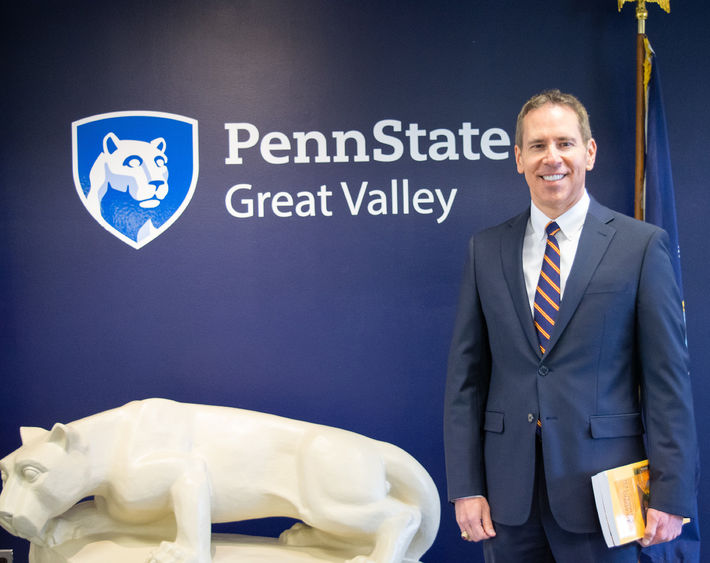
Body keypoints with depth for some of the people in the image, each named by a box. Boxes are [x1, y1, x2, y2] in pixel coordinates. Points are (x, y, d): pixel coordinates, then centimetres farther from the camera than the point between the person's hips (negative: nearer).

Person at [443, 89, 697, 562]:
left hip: (600, 488, -2)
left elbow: (668, 378, -4)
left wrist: (671, 495, -8)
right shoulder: (487, 249, 6)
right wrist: (465, 486, 0)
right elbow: (466, 374, 5)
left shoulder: (641, 245, -2)